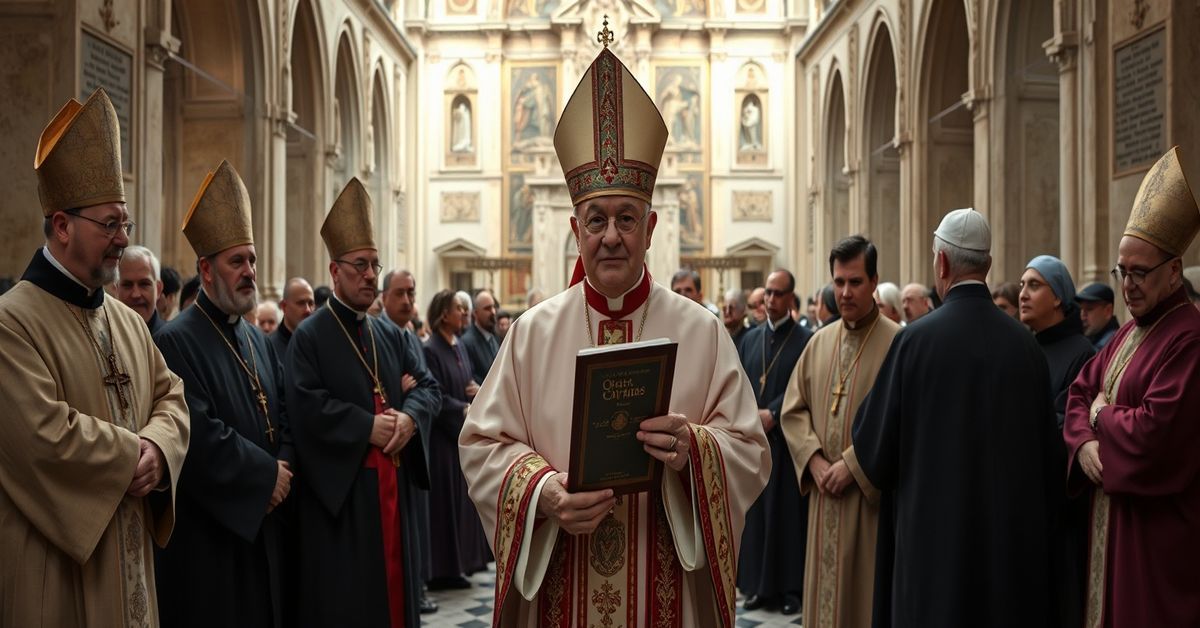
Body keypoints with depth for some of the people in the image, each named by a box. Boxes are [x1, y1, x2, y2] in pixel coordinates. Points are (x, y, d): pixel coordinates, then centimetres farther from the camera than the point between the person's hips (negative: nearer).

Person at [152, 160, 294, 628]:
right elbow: (198, 435, -21)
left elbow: (284, 414, 16)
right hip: (209, 535, -8)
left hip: (265, 527, 8)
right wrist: (266, 476, -13)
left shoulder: (258, 341, 15)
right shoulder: (176, 343, -12)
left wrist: (285, 468, -3)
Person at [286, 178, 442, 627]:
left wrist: (409, 416, -10)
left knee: (393, 590, 12)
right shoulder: (309, 336, -6)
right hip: (339, 491, -6)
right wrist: (368, 427, -18)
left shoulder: (390, 334, 14)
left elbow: (428, 386, 11)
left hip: (392, 487, 6)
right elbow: (306, 406, -19)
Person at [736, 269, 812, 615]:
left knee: (788, 512, -1)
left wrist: (772, 414, -15)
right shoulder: (751, 339, 12)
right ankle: (759, 584, 14)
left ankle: (791, 586, 6)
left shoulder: (805, 340, -5)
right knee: (755, 511, 7)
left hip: (787, 440, -5)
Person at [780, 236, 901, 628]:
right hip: (826, 493, 5)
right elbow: (793, 409, 11)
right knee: (825, 591, 10)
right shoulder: (820, 341, 11)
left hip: (871, 495, -5)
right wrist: (814, 459, -4)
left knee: (868, 594, 1)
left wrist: (853, 465, -16)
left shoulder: (896, 342, -8)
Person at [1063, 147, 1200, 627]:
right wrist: (1084, 442, -4)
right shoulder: (1129, 334, 13)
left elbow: (1156, 433, -25)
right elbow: (1081, 390, 17)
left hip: (1160, 534, -9)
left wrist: (1102, 415, -6)